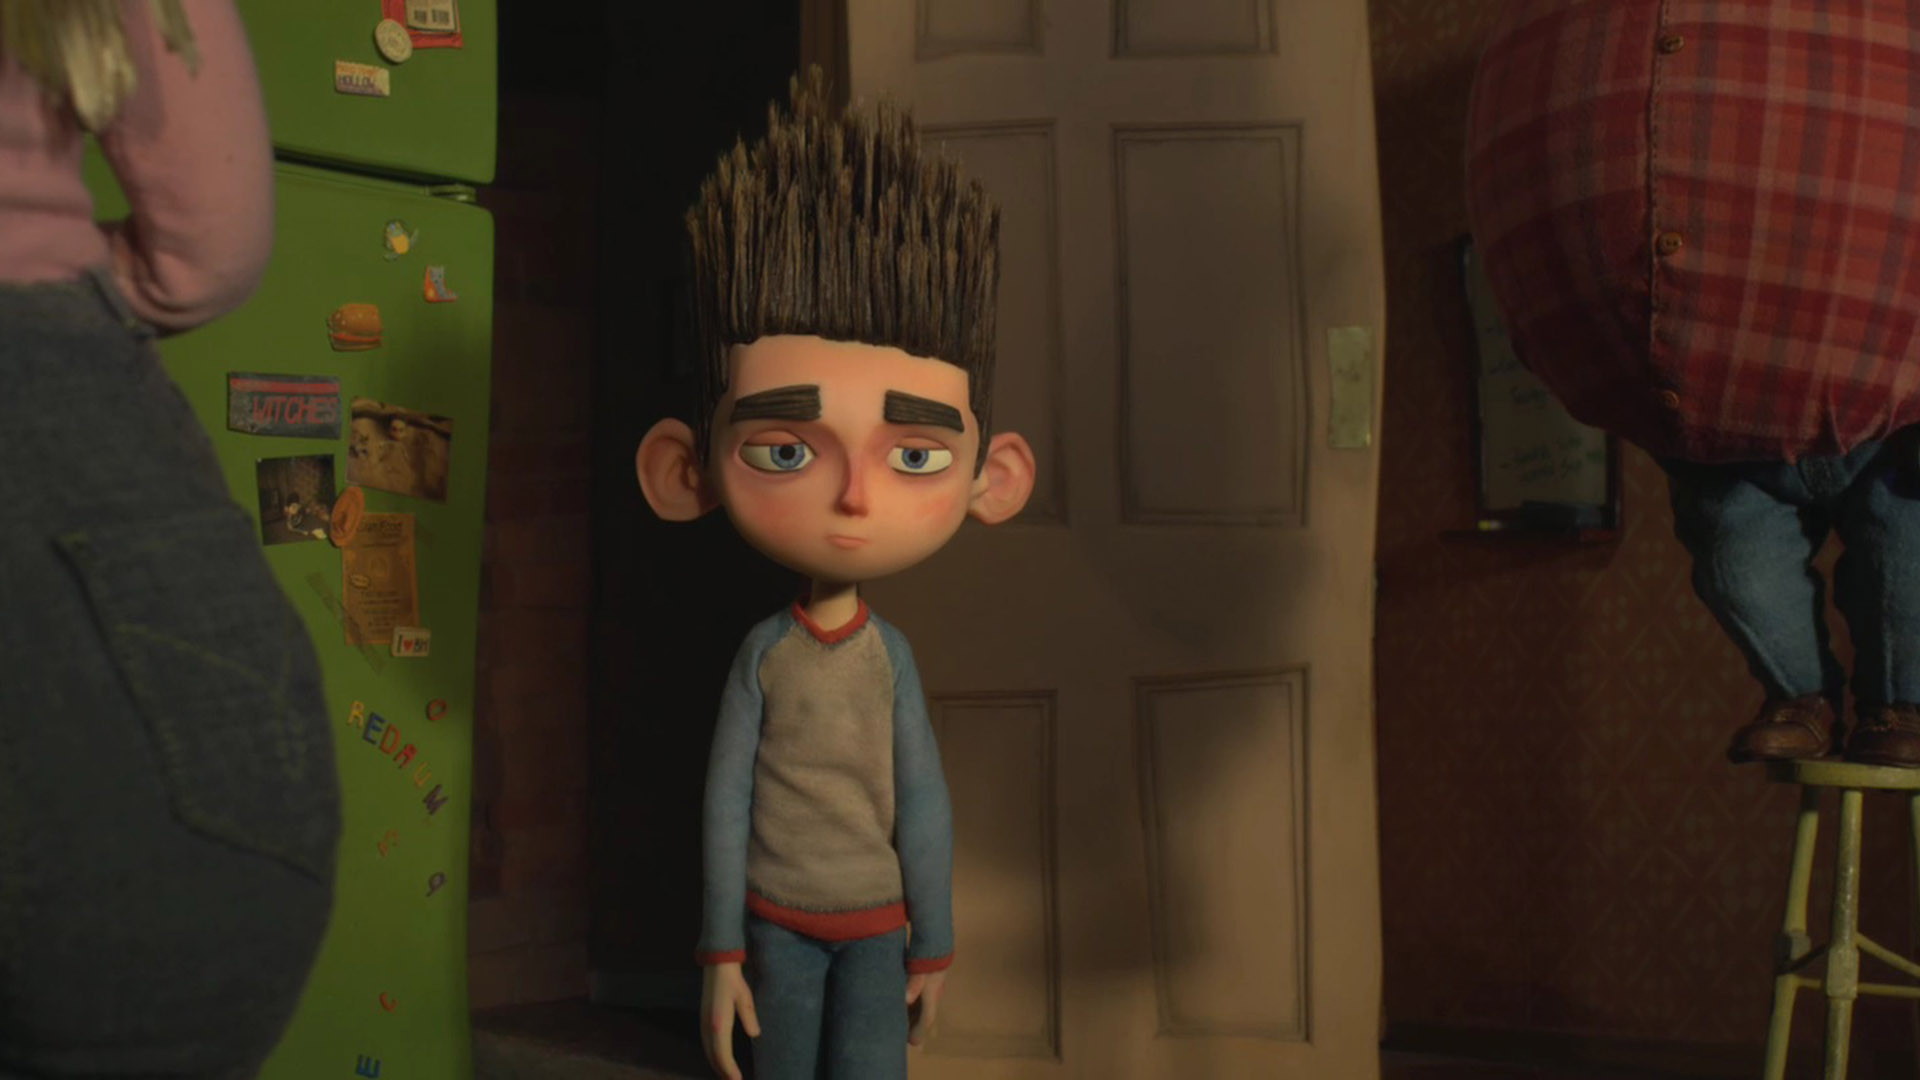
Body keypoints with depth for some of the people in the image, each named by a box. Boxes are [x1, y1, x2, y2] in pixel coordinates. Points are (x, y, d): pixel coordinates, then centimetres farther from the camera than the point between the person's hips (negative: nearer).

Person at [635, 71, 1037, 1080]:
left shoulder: (892, 656, -10)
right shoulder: (763, 651, -11)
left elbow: (924, 801, -3)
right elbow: (726, 796, -5)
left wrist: (933, 947, 0)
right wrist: (722, 948, -4)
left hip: (875, 921, 0)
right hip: (780, 919, 0)